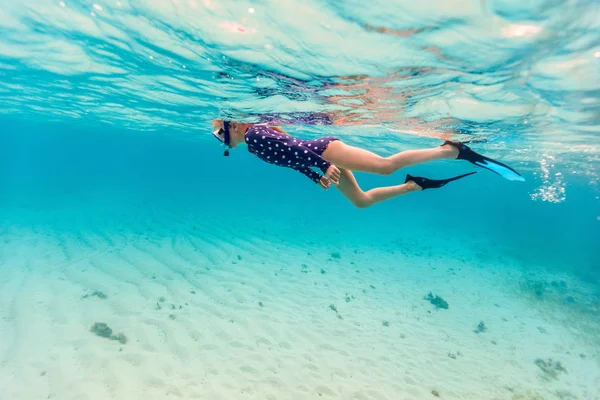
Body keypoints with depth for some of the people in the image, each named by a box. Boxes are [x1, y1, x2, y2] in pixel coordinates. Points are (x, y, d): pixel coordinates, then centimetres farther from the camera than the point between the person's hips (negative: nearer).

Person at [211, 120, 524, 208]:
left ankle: (454, 150, -9)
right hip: (325, 162, 10)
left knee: (386, 165, -20)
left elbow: (293, 147, -21)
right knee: (361, 200, 12)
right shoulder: (257, 142, 19)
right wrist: (318, 178, 18)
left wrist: (325, 167, -25)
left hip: (325, 150, -10)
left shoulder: (253, 135, -10)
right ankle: (414, 185, 17)